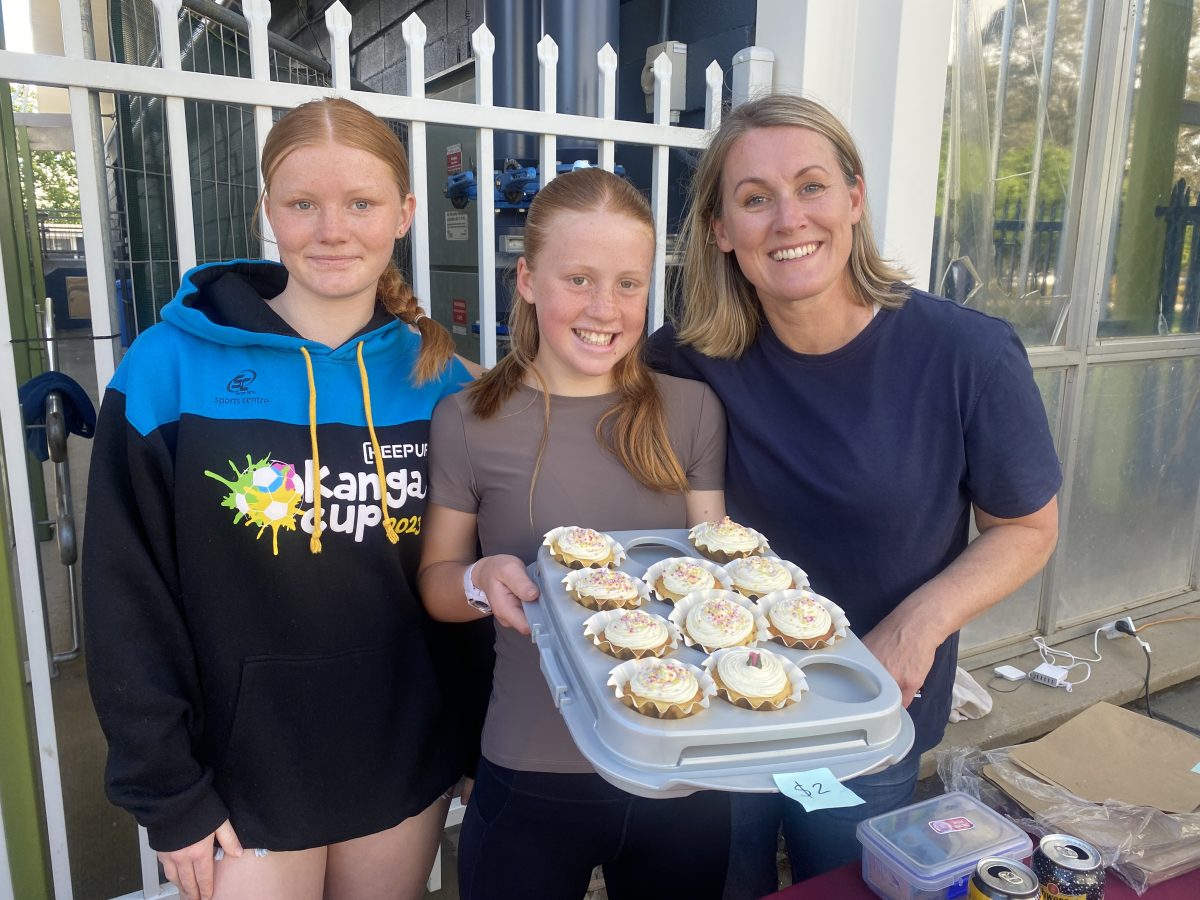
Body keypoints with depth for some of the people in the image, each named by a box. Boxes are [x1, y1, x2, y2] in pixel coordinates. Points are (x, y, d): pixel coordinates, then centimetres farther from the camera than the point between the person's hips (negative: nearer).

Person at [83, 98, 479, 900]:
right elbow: (129, 599, -8)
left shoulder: (436, 377, -3)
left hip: (406, 767, 3)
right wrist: (169, 794, -7)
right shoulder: (170, 367, -12)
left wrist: (478, 742, 4)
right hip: (245, 778, -2)